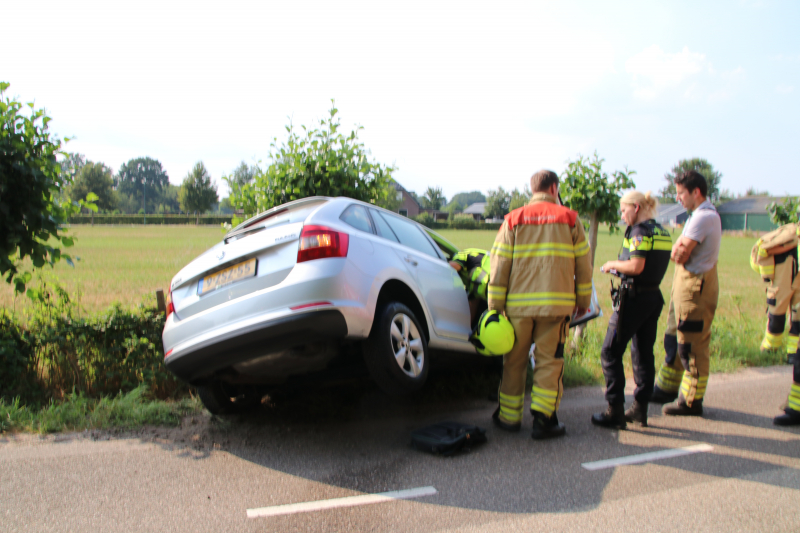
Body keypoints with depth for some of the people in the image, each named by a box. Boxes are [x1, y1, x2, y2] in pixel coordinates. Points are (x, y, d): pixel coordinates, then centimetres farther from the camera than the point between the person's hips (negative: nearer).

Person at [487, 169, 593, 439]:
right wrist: (583, 300, 18)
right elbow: (583, 266, 8)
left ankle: (509, 416, 20)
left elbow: (498, 267, 1)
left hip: (518, 304, 1)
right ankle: (543, 419, 3)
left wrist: (495, 306, 4)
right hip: (557, 304, -1)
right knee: (548, 361, 6)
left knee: (514, 361, 11)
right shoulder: (570, 219, 5)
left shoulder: (513, 220, 6)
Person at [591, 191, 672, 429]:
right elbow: (650, 265, 16)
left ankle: (615, 412, -1)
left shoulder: (640, 231, -14)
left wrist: (612, 264, -7)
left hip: (634, 298, -9)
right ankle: (640, 408, 21)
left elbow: (636, 267, -23)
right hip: (654, 296, 9)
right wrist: (620, 266, 13)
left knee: (611, 352, -2)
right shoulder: (662, 232, 14)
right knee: (643, 354, 14)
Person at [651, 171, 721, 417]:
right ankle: (667, 388, 29)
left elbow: (680, 255, -21)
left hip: (695, 286, -11)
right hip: (685, 283, 11)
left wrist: (677, 249, -2)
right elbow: (679, 253, 12)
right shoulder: (700, 215, 16)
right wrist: (680, 246, -7)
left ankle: (691, 401, 6)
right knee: (674, 339, 17)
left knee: (692, 346, -3)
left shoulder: (704, 217, -18)